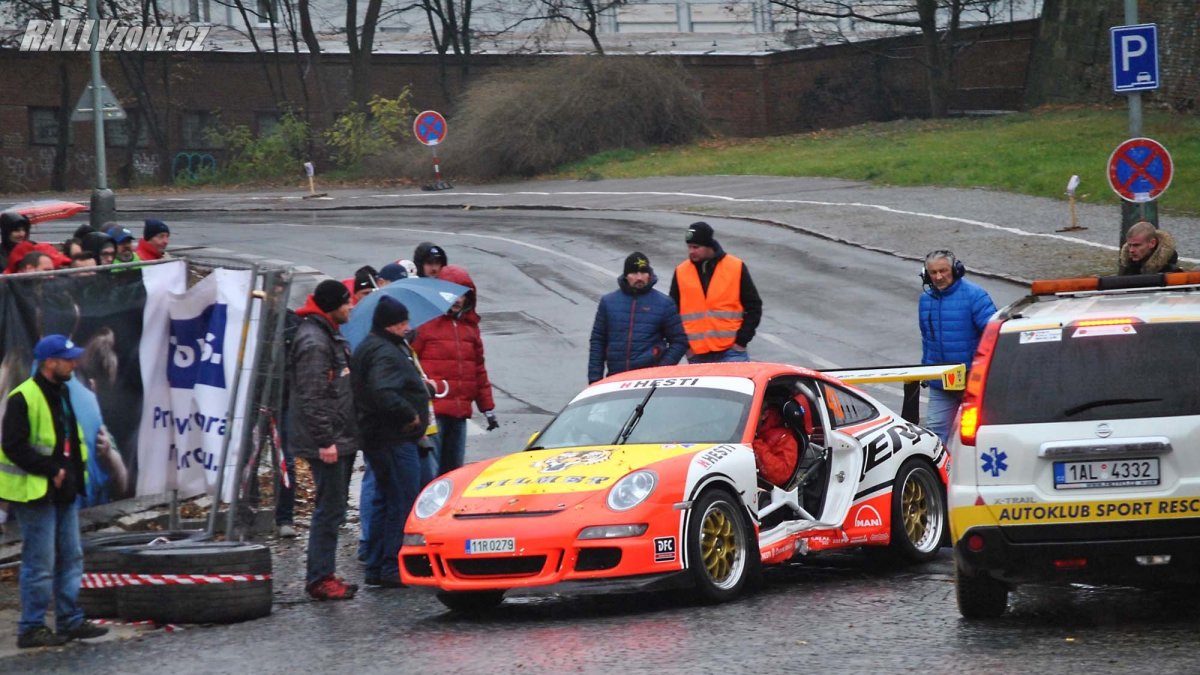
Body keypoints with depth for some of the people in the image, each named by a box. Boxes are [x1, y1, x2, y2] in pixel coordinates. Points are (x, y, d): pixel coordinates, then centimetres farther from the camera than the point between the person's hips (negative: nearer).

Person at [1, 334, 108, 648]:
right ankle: (31, 628, 2)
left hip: (64, 492, 9)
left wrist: (74, 472, 9)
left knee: (71, 558, 13)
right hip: (35, 493, -9)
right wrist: (52, 471, -19)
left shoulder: (61, 394, 14)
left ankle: (70, 621, 21)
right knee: (40, 563, -5)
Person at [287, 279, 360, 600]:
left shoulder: (330, 336, 17)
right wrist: (325, 441, -24)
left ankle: (324, 574, 20)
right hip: (326, 442, -11)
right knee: (329, 510, -8)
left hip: (339, 438, 11)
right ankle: (319, 579, -4)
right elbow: (312, 398, -22)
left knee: (333, 508, 14)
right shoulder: (313, 342, -17)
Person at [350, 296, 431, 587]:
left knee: (385, 502, 16)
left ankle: (376, 568, 20)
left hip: (376, 438, 11)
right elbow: (384, 394, -33)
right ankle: (392, 568, -6)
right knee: (403, 503, -7)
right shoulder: (384, 353, -18)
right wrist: (410, 415, -22)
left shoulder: (369, 348, 17)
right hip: (395, 440, -11)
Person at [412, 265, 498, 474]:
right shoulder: (425, 323, -3)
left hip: (460, 412, 7)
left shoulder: (469, 325, 19)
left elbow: (478, 369, 23)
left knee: (453, 470, 11)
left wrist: (488, 409, 23)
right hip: (431, 411, -7)